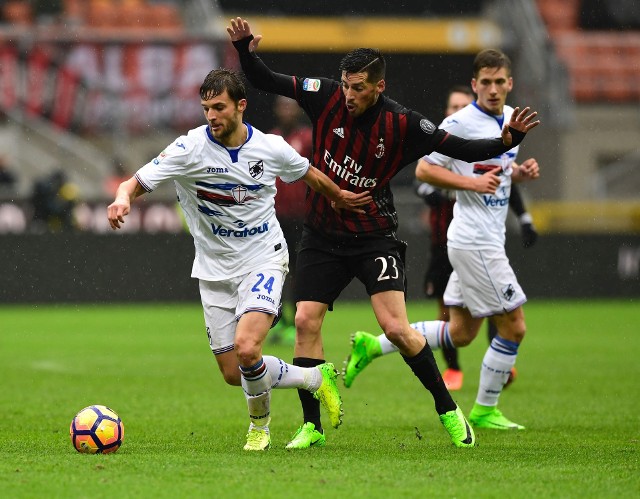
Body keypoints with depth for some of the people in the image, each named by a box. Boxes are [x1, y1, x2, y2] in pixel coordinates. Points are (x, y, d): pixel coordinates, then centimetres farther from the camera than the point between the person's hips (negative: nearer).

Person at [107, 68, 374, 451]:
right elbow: (138, 182, -19)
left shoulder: (271, 148, -8)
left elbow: (309, 174, 14)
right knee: (233, 374, 3)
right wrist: (123, 197, -42)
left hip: (263, 261, -2)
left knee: (246, 348, -25)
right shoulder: (191, 148, -14)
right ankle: (315, 379, 27)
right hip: (215, 270, 2)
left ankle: (259, 425, 4)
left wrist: (341, 197, 27)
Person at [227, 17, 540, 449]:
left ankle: (448, 410, 3)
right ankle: (312, 425, 7)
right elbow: (264, 81, -5)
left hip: (373, 236, -3)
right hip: (322, 232, 3)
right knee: (306, 320, -5)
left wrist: (507, 141, -25)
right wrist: (245, 49, -22)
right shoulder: (326, 97, -10)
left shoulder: (402, 125, -15)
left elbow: (462, 149, -10)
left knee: (395, 328, -14)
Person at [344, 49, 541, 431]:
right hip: (475, 241, -9)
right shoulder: (460, 124, -14)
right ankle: (484, 409, 9)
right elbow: (423, 169, -12)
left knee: (460, 333, 13)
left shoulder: (511, 117, 12)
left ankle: (372, 346, 20)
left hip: (489, 239, 9)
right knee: (514, 325, -5)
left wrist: (521, 172, 4)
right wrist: (472, 183, -21)